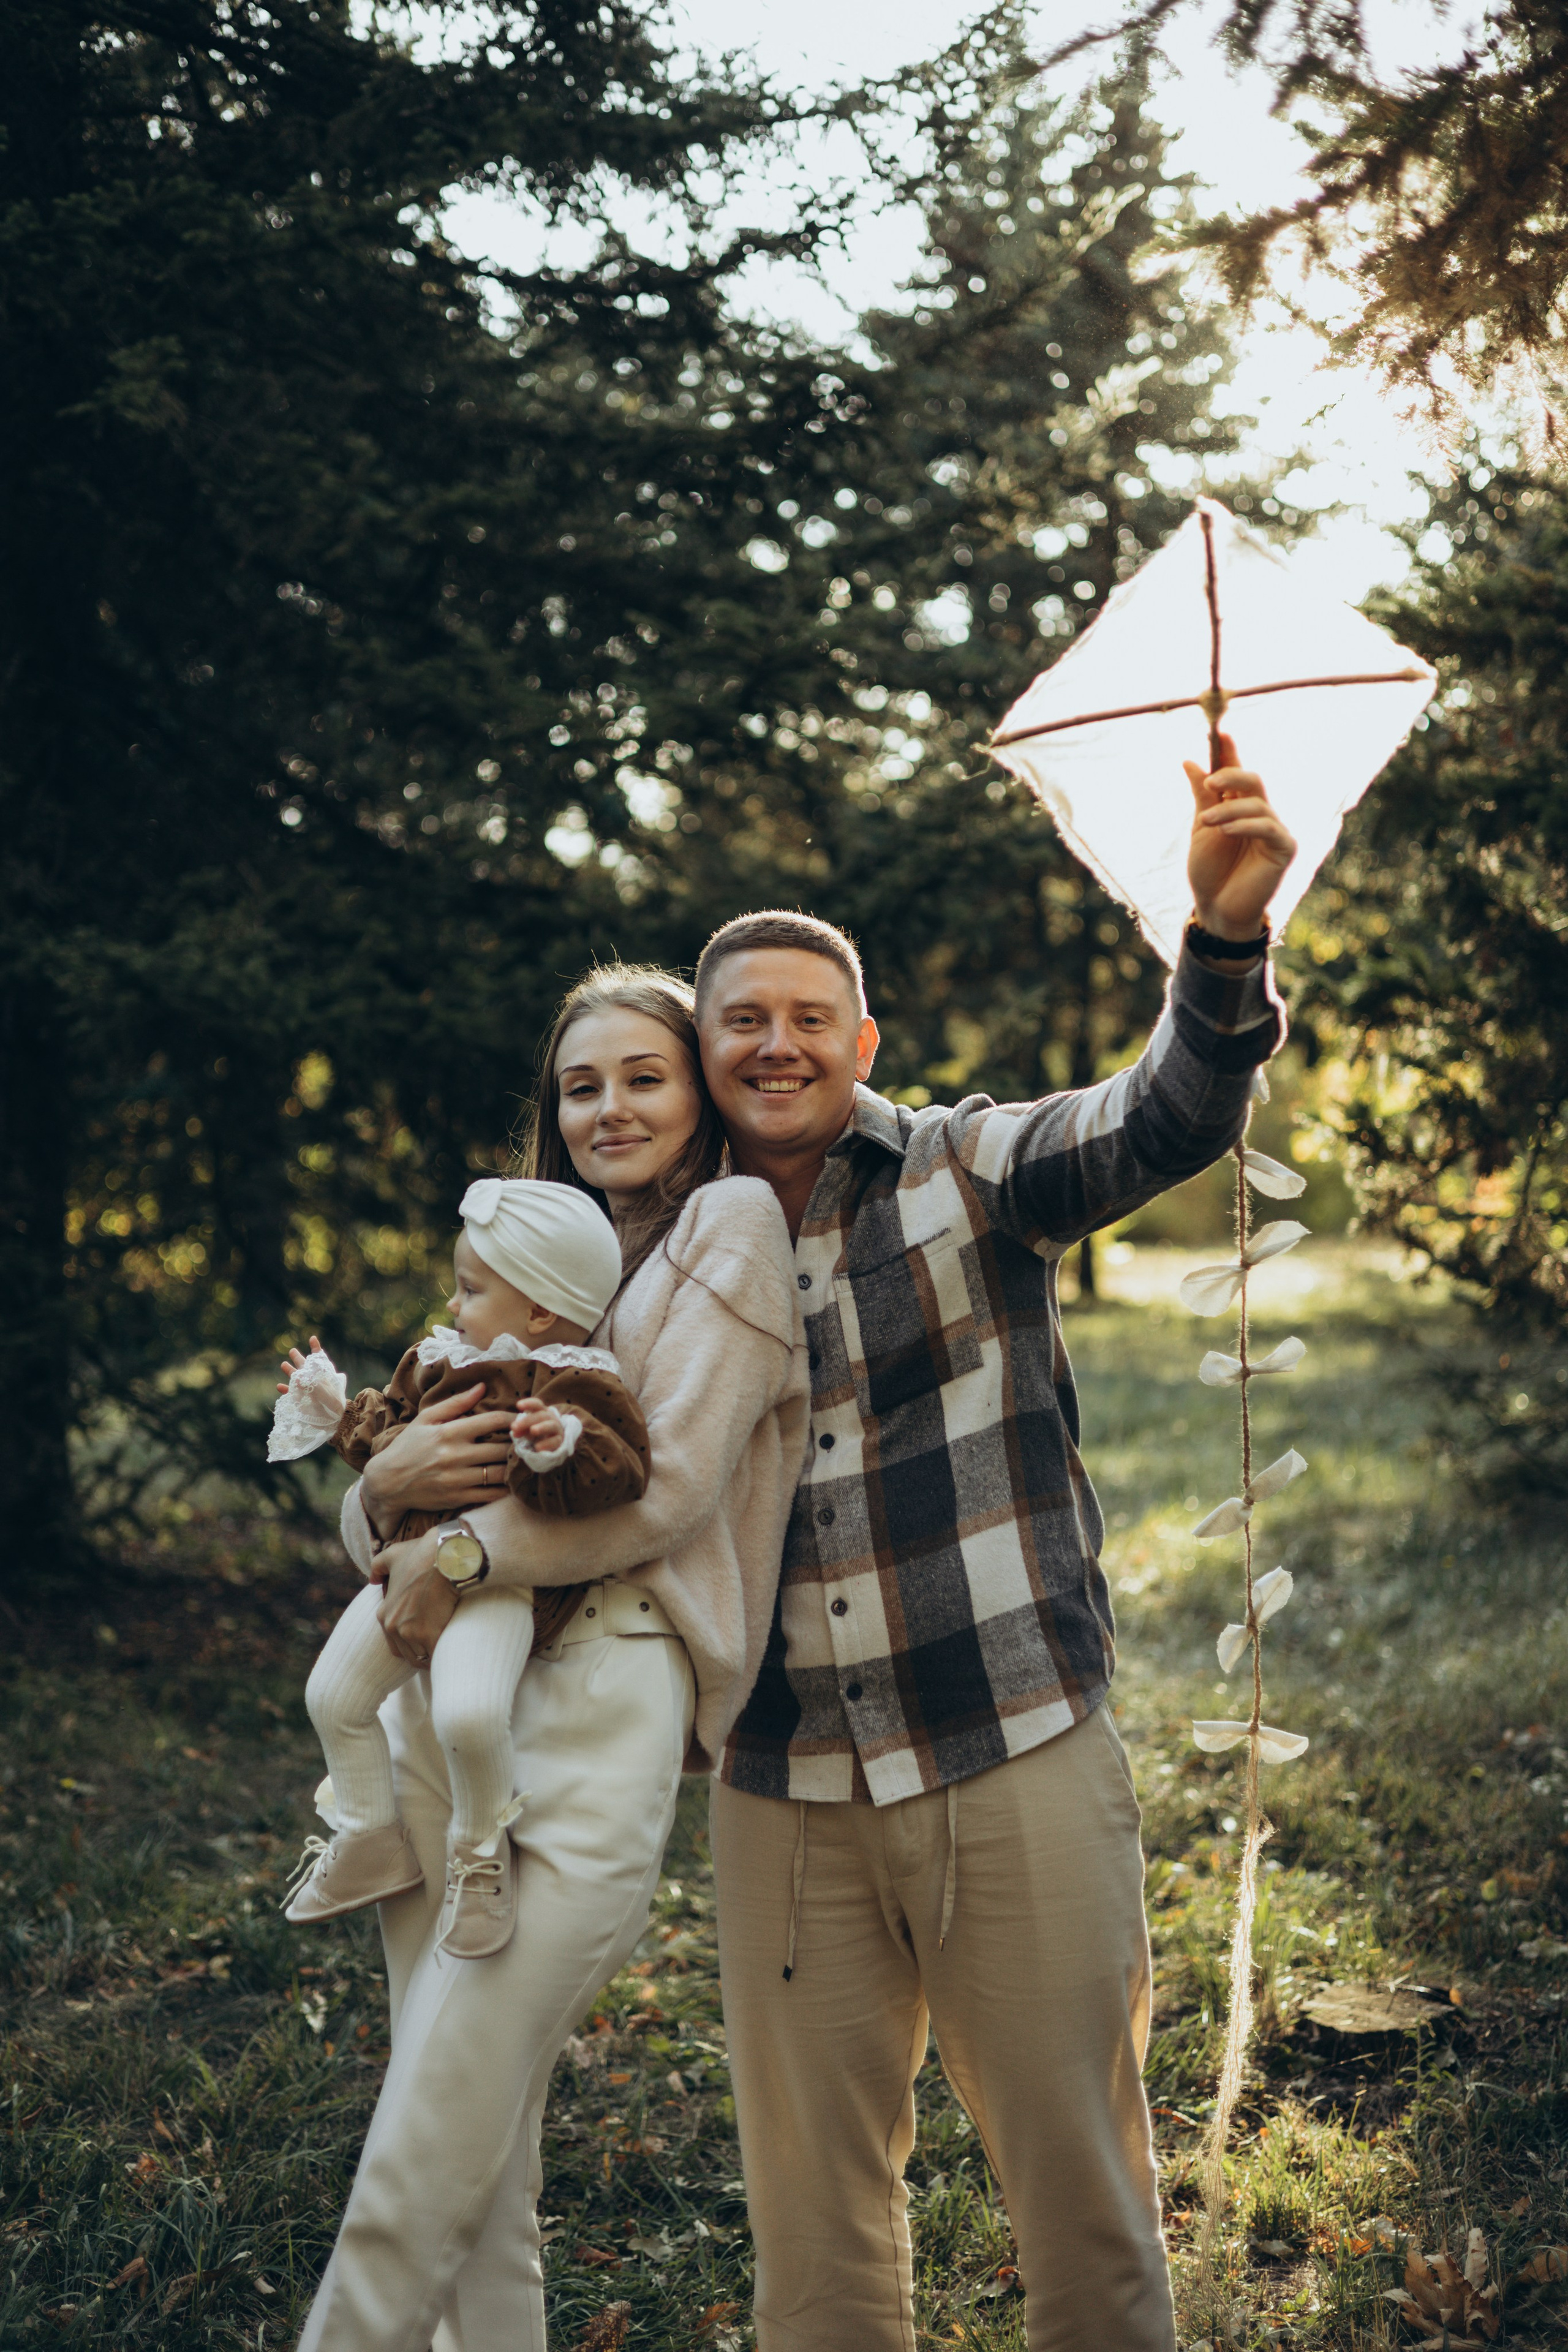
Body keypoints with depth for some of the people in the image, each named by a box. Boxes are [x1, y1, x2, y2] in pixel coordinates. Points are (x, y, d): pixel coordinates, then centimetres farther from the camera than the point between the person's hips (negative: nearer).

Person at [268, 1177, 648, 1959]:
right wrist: (337, 1411, 33)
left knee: (467, 1713, -29)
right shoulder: (437, 1363, 14)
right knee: (332, 1697, 13)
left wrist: (561, 1447, -42)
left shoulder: (574, 1388, -12)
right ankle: (371, 1842, 33)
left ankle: (481, 1848, 2)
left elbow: (617, 1474, -25)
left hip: (500, 1581, -8)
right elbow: (389, 1431, 30)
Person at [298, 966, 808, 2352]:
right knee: (484, 2167, 7)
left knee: (418, 2186, -8)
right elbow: (382, 1523, 18)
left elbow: (671, 1486, -7)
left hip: (600, 1712, -6)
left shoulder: (731, 1223, 5)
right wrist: (389, 1487, -5)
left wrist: (457, 1555, -5)